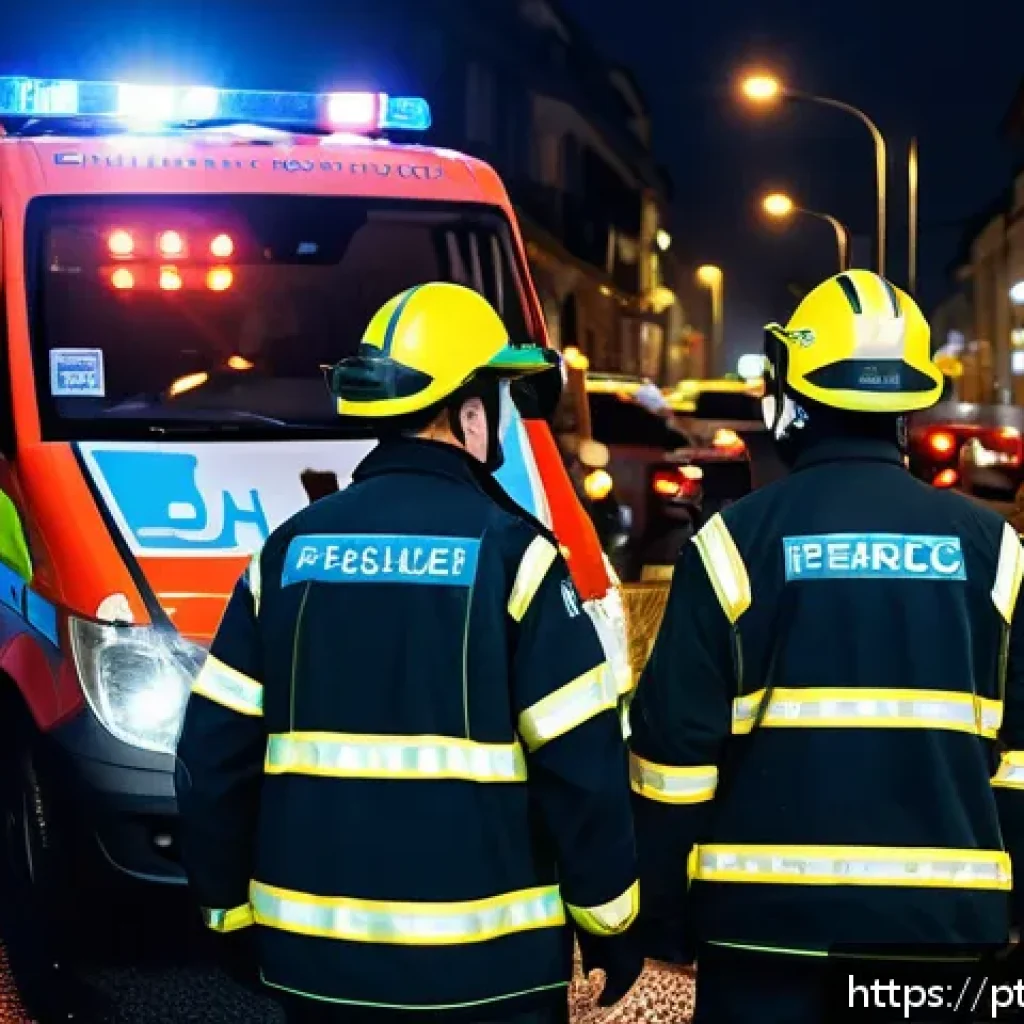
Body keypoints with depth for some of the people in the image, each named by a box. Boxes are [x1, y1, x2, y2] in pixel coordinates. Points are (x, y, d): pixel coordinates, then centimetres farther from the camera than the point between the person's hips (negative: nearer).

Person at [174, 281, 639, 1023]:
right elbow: (582, 761, -11)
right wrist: (609, 912, 3)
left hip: (316, 953, 4)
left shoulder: (290, 550, 3)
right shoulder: (508, 549, -9)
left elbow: (211, 756, 4)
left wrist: (230, 904, 16)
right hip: (480, 960, -4)